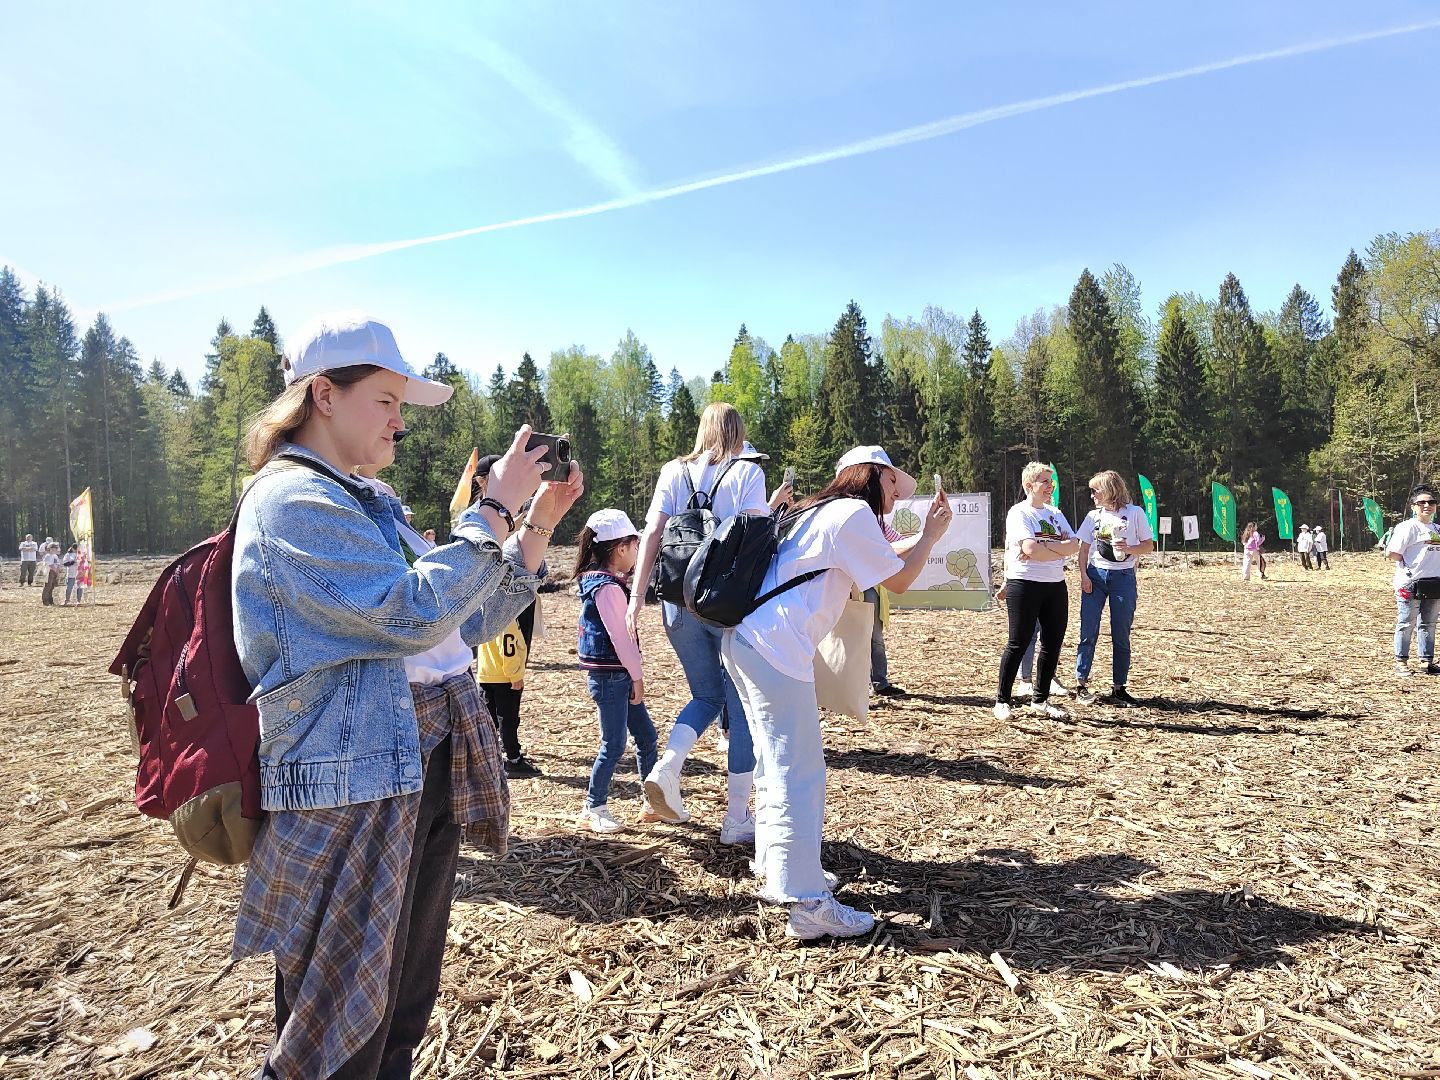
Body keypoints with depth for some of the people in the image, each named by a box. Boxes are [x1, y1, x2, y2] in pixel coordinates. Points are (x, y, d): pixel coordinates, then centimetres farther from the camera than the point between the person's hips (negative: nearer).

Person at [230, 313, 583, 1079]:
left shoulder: (363, 501, 15)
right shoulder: (291, 499, -13)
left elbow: (473, 620, 13)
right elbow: (418, 613, -24)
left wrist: (540, 523, 5)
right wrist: (496, 504, -18)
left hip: (425, 775, 9)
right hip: (351, 791, -9)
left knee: (408, 1003, 21)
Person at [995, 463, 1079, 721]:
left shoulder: (1055, 514, 14)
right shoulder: (1019, 513, -7)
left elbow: (1075, 545, 1)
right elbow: (1031, 550, -21)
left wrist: (1044, 546, -14)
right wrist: (1061, 549, -6)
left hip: (1056, 585, 7)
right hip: (1025, 583, -7)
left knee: (1053, 643, 8)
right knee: (1018, 643, -3)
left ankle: (1040, 700, 21)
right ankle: (1002, 700, 7)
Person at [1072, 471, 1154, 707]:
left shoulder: (1135, 513, 2)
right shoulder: (1093, 516, 10)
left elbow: (1149, 546, 4)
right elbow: (1084, 549, 9)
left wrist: (1128, 548, -15)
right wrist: (1083, 575, -4)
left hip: (1124, 577, -2)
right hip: (1095, 575, 2)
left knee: (1121, 636, 4)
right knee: (1088, 632, -4)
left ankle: (1118, 688, 12)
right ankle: (1081, 685, 1)